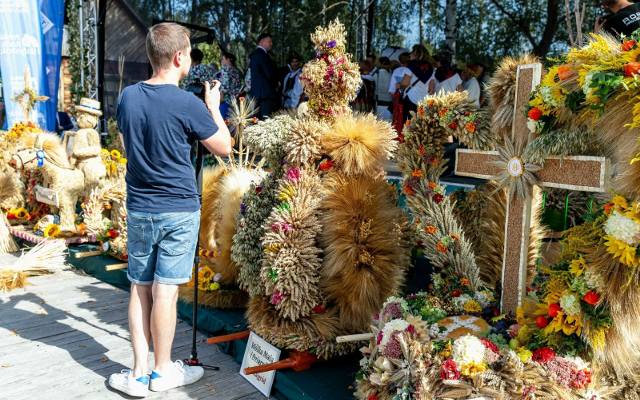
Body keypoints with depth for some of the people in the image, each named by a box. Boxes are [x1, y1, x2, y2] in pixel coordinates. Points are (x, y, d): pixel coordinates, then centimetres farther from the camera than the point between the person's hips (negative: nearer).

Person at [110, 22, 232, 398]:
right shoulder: (187, 104, -15)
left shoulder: (128, 97, 2)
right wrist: (213, 106, 10)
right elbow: (224, 147, -4)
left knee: (140, 289, 11)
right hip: (179, 211, -5)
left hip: (139, 208, 5)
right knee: (165, 290, 4)